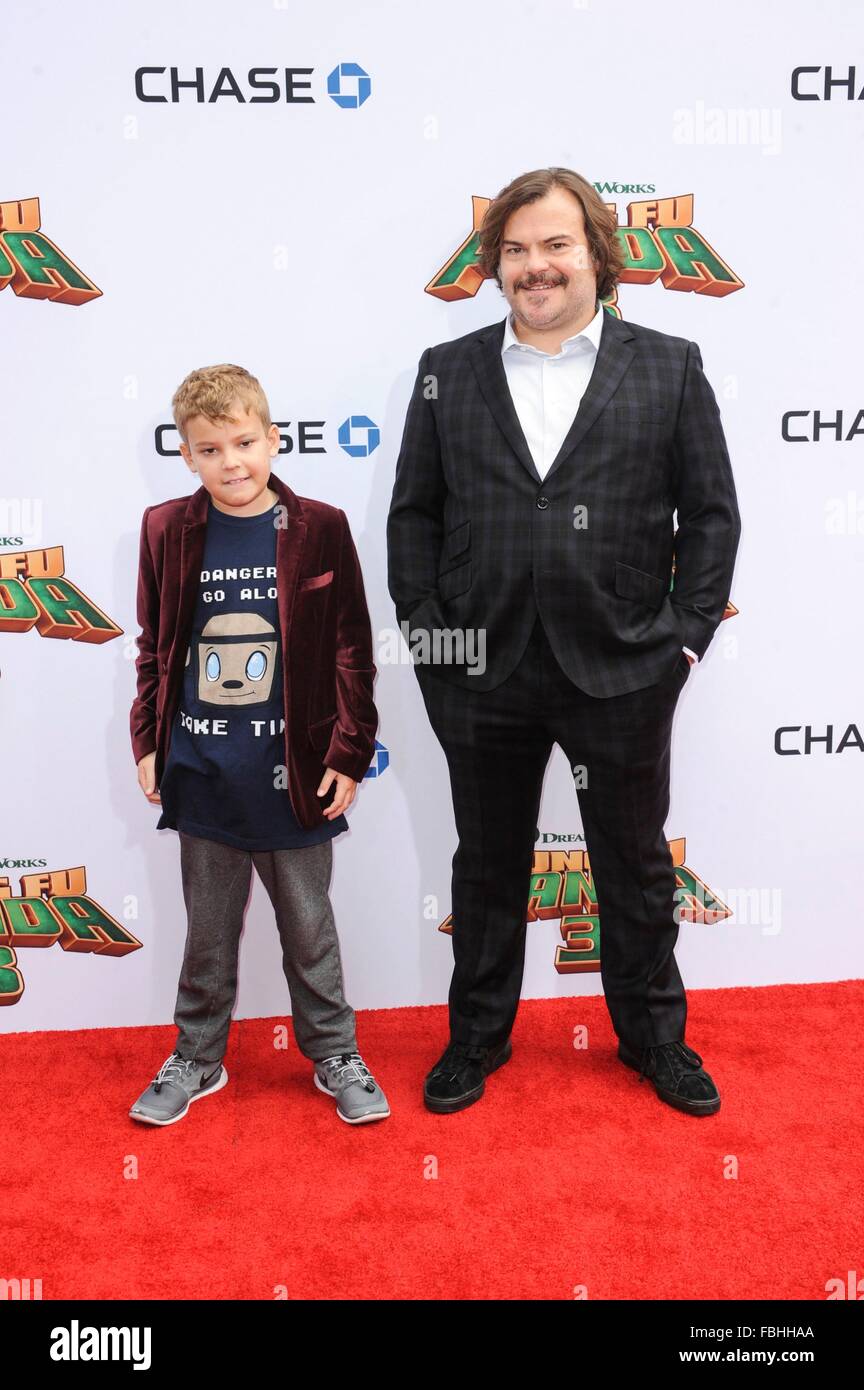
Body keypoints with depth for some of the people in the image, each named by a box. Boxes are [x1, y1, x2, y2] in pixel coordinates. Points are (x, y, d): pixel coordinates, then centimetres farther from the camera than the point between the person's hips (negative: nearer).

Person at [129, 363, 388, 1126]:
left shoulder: (320, 529, -5)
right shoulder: (167, 529, 0)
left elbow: (351, 651, -2)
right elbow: (154, 648, 8)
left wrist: (348, 752, -4)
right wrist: (148, 742, 4)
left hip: (293, 769, -1)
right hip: (201, 771, 2)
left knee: (309, 927, 13)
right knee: (208, 931, 16)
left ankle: (335, 1055, 31)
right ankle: (197, 1058, 34)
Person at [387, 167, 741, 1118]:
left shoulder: (669, 368, 3)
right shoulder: (448, 372, 6)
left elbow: (712, 514, 2)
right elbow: (413, 513, 6)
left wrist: (686, 635, -4)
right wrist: (425, 630, -2)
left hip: (623, 671, 0)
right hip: (482, 673, 1)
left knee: (636, 865, 14)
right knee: (488, 863, 15)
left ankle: (654, 1036, 36)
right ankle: (478, 1035, 35)